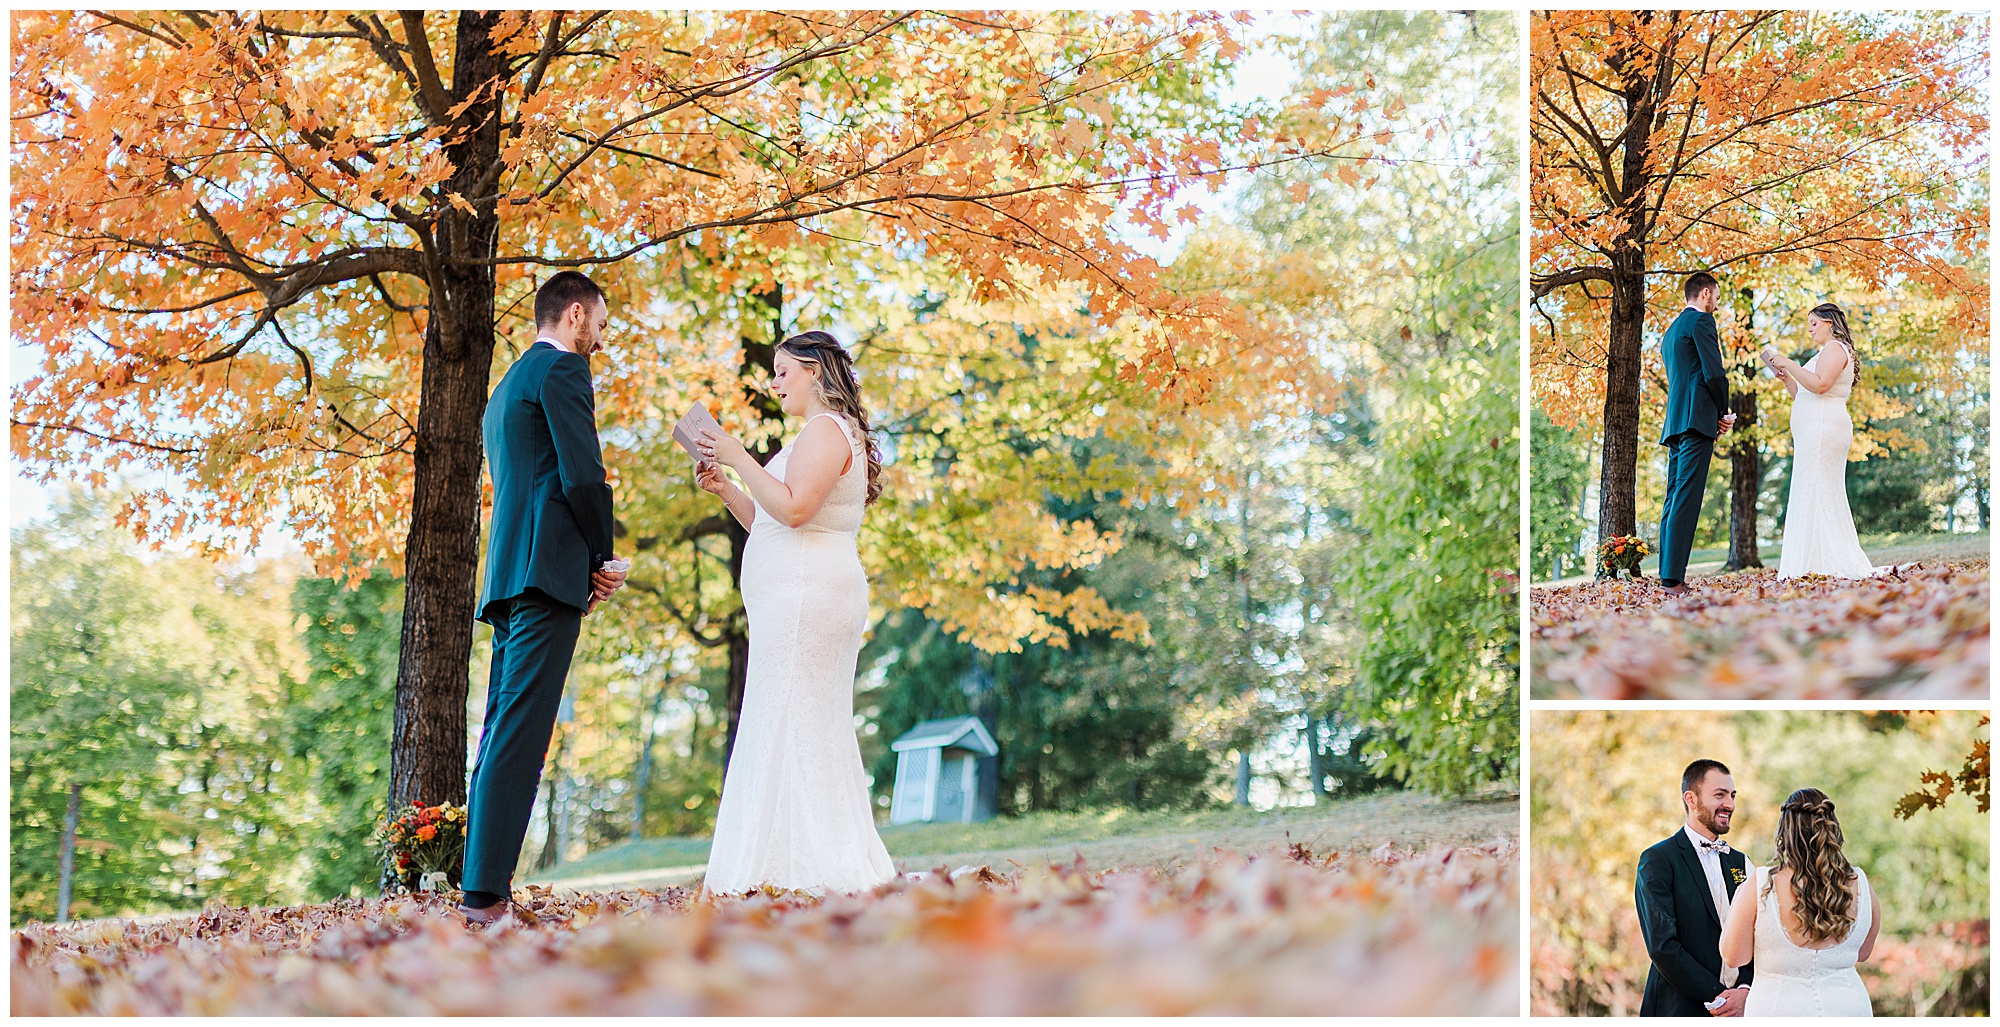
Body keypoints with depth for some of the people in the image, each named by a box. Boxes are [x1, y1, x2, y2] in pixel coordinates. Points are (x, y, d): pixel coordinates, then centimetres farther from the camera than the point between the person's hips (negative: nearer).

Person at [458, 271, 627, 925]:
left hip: (507, 577, 10)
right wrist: (602, 560, 2)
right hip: (550, 571, -10)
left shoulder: (507, 387, 27)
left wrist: (588, 565, 17)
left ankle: (481, 889, 6)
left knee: (502, 737, 7)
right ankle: (486, 894, -20)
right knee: (518, 739, -15)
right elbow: (582, 475, -12)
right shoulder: (562, 368, -2)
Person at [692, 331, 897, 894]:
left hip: (806, 592, -11)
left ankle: (803, 867, -12)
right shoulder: (822, 432, 25)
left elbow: (793, 509, -21)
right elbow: (770, 523, 25)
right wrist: (724, 488, 15)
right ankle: (839, 866, 8)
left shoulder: (826, 430, -7)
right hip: (803, 598, 11)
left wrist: (740, 458, -14)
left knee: (790, 722, -11)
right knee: (813, 729, 8)